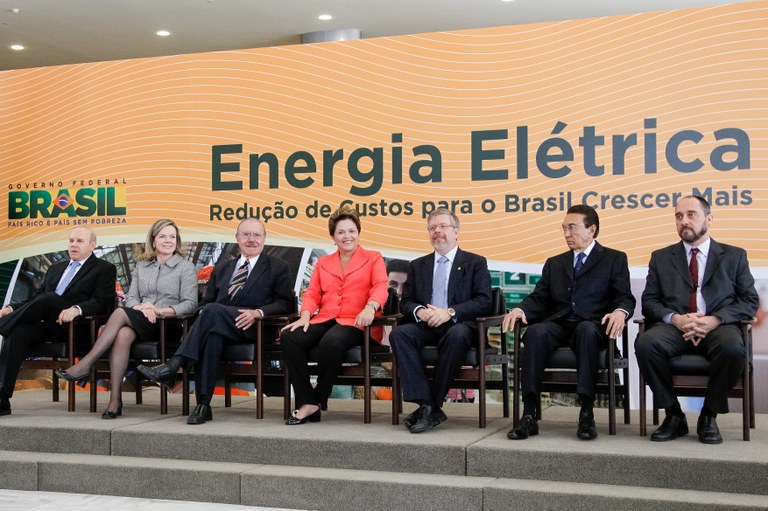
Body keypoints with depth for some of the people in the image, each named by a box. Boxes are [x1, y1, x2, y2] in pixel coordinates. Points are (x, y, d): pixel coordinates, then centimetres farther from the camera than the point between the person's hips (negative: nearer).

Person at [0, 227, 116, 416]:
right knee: (17, 331, -29)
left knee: (50, 298, -33)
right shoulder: (56, 268, 29)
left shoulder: (104, 269, 9)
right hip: (45, 325, 5)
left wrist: (76, 309, -27)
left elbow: (101, 303, -6)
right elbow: (35, 299, 25)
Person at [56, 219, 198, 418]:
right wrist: (141, 308, -12)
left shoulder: (186, 267, 7)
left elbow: (190, 303, -3)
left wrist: (160, 310, -17)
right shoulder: (141, 266, 21)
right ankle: (115, 400, -36)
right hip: (139, 323, 4)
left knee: (120, 313, -29)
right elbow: (130, 297, 12)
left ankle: (85, 365, -26)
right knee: (123, 334, -34)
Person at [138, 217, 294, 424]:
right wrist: (204, 315, -4)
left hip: (253, 329, -3)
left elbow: (285, 303, 3)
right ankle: (203, 405, -39)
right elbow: (205, 302, 22)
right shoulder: (222, 269, 27)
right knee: (211, 335, -37)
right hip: (219, 325, 3)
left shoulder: (278, 267, 14)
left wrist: (258, 312, -17)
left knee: (213, 310, -34)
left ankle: (172, 366, -36)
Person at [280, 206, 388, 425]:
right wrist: (305, 316, -5)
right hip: (324, 320, 4)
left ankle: (320, 399, -15)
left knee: (331, 343, -38)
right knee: (289, 337, -26)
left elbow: (381, 287, -4)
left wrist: (370, 307, -26)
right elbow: (312, 294, 17)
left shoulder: (373, 259, 13)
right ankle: (308, 403, -23)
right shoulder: (323, 263, 26)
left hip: (354, 322, -4)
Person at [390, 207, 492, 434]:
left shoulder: (475, 263, 10)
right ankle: (427, 405, -30)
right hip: (425, 325, 3)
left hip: (459, 325, -3)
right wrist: (419, 311, -11)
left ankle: (431, 407, -26)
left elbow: (483, 302, -2)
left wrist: (450, 312, -18)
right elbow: (405, 302, 14)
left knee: (457, 336, -38)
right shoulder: (418, 265, 21)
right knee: (399, 334, -29)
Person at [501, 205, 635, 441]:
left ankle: (586, 413, -36)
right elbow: (539, 299, 14)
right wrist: (520, 310, -9)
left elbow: (625, 298, 2)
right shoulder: (554, 263, 24)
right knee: (535, 332, -32)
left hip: (591, 326, -2)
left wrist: (620, 312, -23)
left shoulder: (614, 259, 13)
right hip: (558, 325, 3)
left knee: (586, 330, -39)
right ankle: (529, 415, -35)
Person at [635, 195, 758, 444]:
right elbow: (649, 301, 10)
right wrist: (675, 318, -12)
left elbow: (749, 301, 7)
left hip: (718, 327, -1)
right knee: (645, 343, -33)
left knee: (732, 348, -37)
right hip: (674, 327, 1)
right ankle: (674, 416, -12)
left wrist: (715, 320, -13)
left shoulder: (734, 256, 15)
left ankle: (709, 416, -12)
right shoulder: (661, 258, 18)